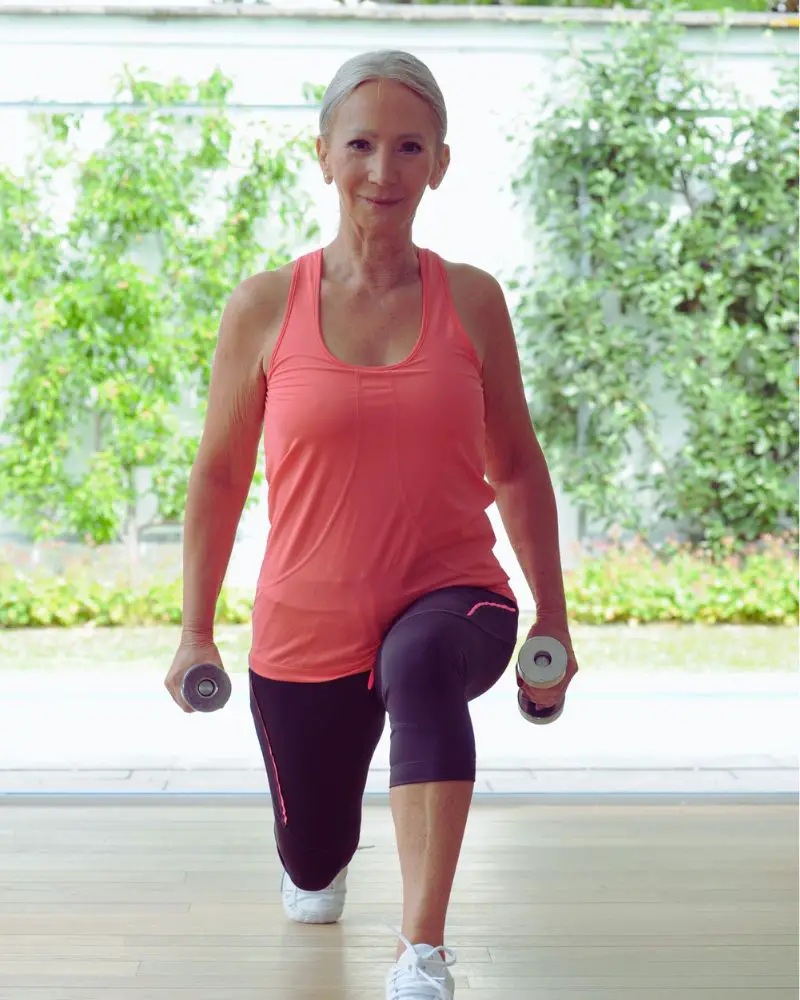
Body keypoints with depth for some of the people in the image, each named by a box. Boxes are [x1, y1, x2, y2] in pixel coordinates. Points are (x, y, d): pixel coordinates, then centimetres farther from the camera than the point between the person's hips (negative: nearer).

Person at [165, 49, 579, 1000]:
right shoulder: (264, 306, -6)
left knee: (422, 664, -40)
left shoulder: (472, 300, -3)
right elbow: (219, 474, 4)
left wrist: (553, 618, 6)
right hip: (306, 628, 2)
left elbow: (516, 467, 7)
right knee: (311, 863, 17)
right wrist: (195, 632, 6)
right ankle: (322, 861, 57)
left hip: (452, 596, -1)